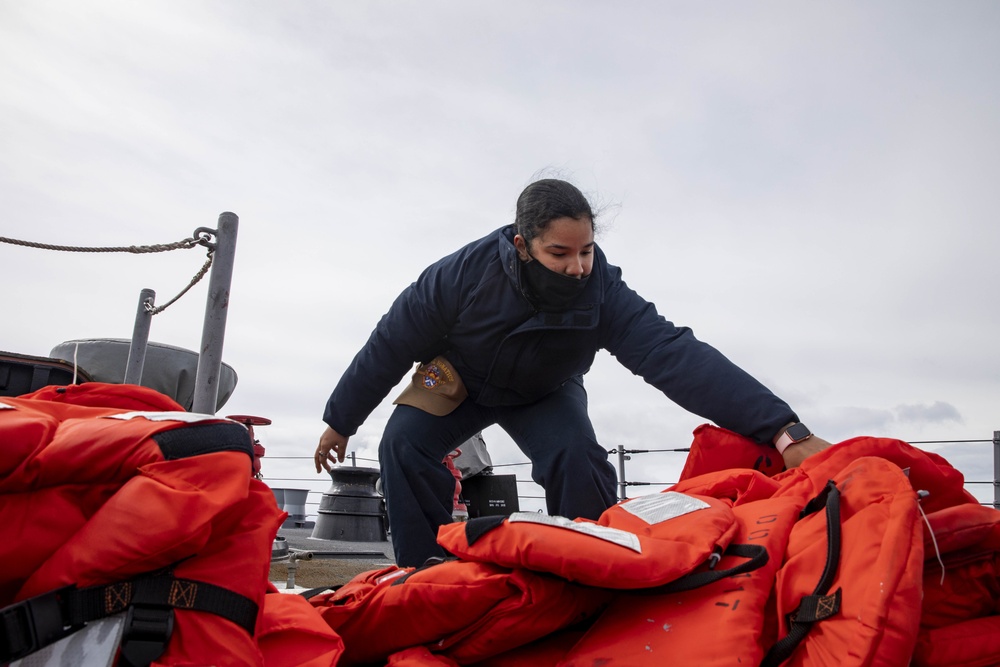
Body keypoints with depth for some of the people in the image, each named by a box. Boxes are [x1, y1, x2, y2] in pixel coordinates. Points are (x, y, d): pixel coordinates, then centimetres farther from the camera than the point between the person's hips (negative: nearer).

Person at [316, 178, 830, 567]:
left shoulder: (603, 292, -33)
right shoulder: (464, 273, -35)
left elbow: (677, 356, -43)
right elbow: (389, 346, -21)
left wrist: (783, 430, -55)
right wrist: (340, 421, -10)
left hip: (544, 394, 0)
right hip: (459, 377, 0)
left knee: (578, 459, -26)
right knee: (404, 444, -22)